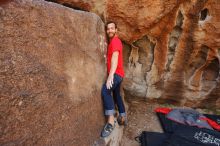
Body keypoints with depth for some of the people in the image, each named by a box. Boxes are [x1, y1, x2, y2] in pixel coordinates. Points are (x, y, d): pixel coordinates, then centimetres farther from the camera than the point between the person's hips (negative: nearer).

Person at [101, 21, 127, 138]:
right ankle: (123, 117, 32)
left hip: (116, 73, -11)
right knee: (116, 95, 19)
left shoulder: (115, 41, -11)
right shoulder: (112, 42, 22)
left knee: (105, 90, -31)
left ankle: (111, 121, -30)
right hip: (116, 74, 11)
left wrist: (110, 76, -37)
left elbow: (115, 58, -26)